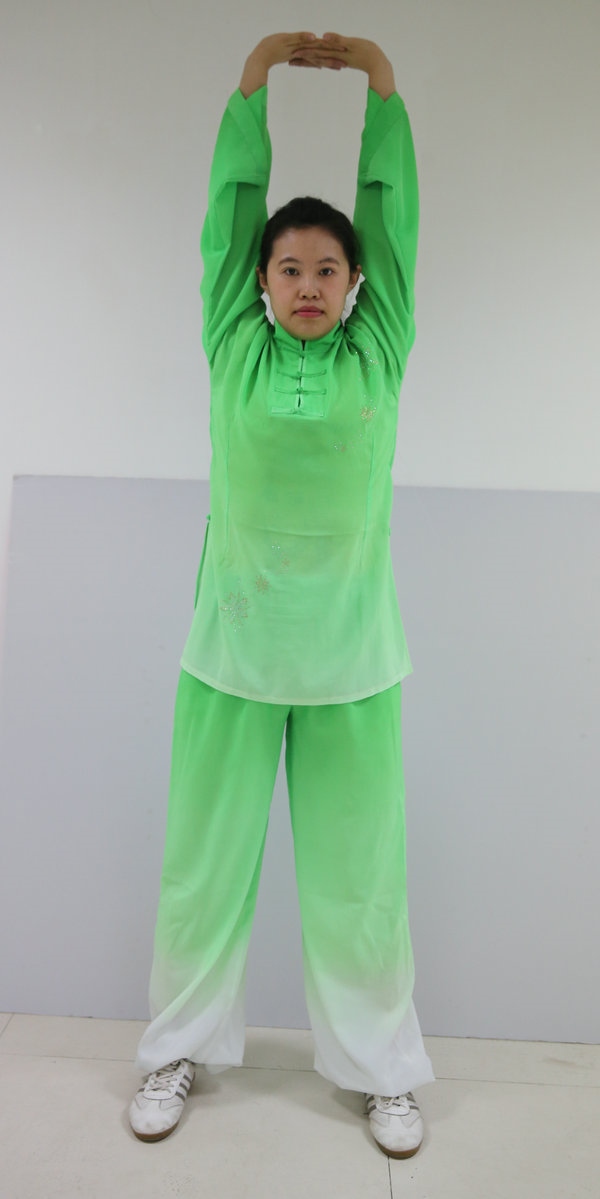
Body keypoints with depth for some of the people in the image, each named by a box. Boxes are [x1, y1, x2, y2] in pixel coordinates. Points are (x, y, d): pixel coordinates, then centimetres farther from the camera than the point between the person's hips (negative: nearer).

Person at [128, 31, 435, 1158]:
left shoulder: (377, 356, 5)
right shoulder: (233, 349, 5)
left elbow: (393, 214, 6)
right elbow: (230, 207, 7)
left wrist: (381, 80, 7)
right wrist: (256, 76, 7)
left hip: (352, 651, 0)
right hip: (234, 644, 1)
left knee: (357, 868, 9)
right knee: (206, 857, 11)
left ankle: (382, 1064, 30)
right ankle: (181, 1045, 33)